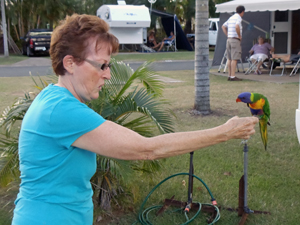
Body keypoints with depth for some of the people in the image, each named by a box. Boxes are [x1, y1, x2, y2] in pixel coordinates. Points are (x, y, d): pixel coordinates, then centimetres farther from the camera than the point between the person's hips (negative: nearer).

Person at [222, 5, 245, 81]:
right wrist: (239, 36, -16)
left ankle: (229, 75, 13)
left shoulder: (231, 17, 16)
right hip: (235, 40, -8)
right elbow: (237, 26, -29)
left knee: (229, 59, 9)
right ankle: (233, 76, -9)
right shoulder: (238, 18, -10)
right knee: (234, 59, -8)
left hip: (229, 39, 8)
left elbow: (223, 26, 22)